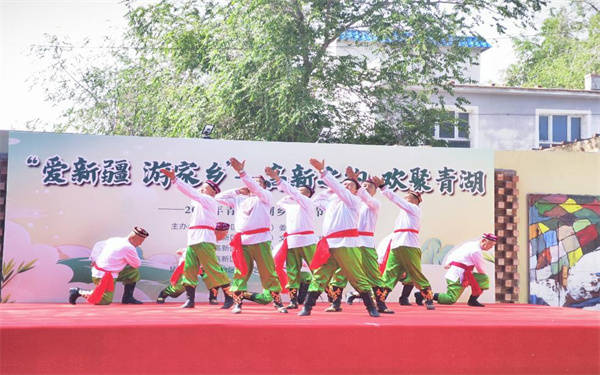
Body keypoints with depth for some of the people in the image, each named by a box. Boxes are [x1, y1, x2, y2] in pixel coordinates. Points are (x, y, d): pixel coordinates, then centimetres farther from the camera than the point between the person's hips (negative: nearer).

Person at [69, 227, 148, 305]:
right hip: (104, 277, -10)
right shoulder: (129, 248, -18)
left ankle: (127, 298, 11)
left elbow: (99, 245, 15)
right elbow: (137, 264, -7)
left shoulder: (115, 240, 7)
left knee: (134, 272, 8)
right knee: (105, 301, -5)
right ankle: (79, 292, 2)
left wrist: (94, 260, 18)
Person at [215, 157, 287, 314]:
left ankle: (277, 302, 6)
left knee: (268, 272, -3)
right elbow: (219, 197, 25)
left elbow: (255, 189, -9)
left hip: (261, 241, -3)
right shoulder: (239, 199, 22)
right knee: (240, 272, 0)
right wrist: (238, 191, 21)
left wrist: (241, 172, -18)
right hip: (242, 242, 3)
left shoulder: (266, 196, 10)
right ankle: (237, 303, 6)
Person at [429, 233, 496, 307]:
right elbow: (480, 270, -5)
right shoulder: (476, 250, -14)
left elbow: (453, 253, 18)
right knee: (451, 300, -16)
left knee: (484, 279, 6)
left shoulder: (470, 244, 16)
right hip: (458, 276, -10)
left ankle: (472, 301, 10)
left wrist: (447, 263, 12)